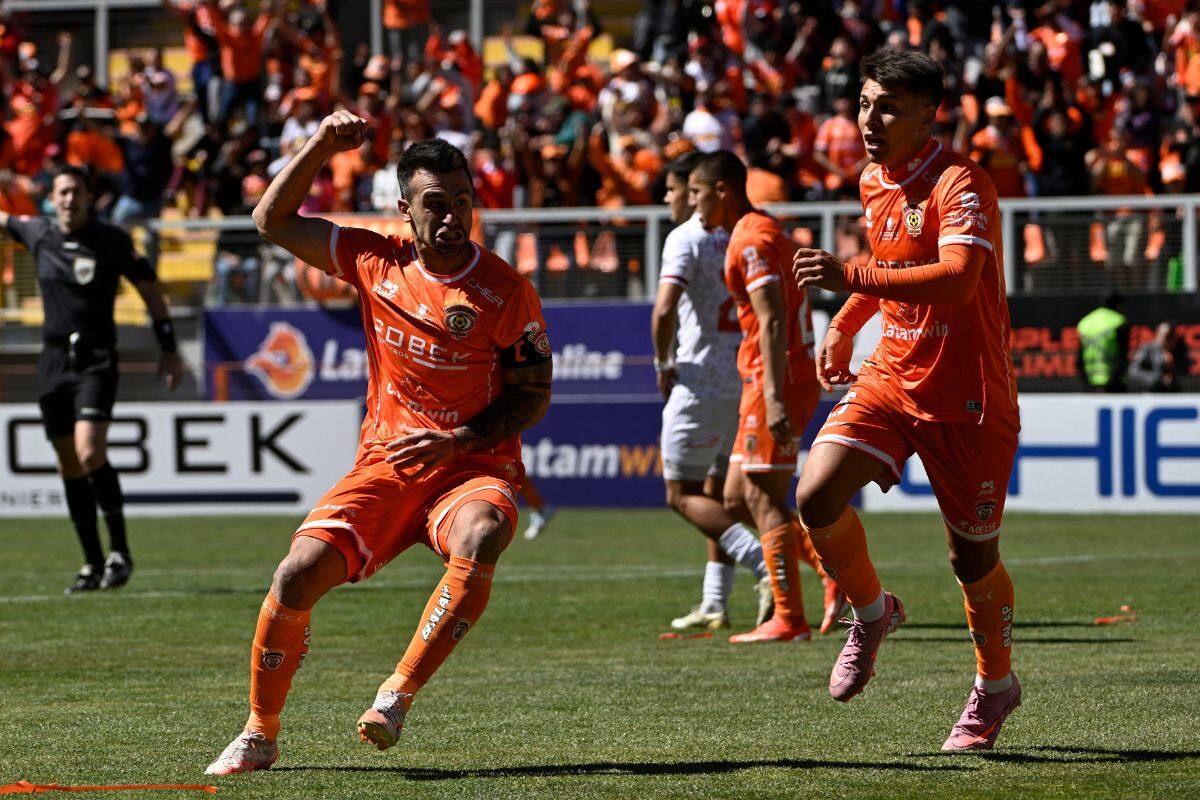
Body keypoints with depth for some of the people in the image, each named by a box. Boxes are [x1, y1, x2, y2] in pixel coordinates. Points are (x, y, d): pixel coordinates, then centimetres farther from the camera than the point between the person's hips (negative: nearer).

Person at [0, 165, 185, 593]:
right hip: (54, 360, 4)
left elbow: (150, 289, 3)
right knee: (69, 466, 5)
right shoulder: (37, 233, 5)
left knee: (90, 453, -21)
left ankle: (119, 553, -12)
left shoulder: (111, 240, -4)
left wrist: (169, 350, 0)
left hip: (96, 360, -4)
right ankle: (93, 563, 14)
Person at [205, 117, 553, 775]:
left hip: (474, 469, -3)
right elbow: (272, 221, 9)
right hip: (384, 467, 3)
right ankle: (260, 734, 3)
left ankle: (397, 695, -27)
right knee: (299, 573, -17)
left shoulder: (506, 291, -7)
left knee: (479, 540, -38)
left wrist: (457, 440, -14)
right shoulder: (377, 263, 2)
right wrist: (320, 146, -4)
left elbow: (533, 396, 0)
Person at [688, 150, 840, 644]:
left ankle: (789, 619, -6)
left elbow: (773, 321, -23)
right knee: (738, 497, 12)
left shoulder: (751, 240, -14)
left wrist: (774, 396, -28)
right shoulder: (763, 231, 18)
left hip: (775, 380, -10)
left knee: (764, 499, -7)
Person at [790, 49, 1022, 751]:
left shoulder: (961, 185, -18)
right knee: (817, 496, -16)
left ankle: (996, 684, 29)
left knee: (973, 556, 4)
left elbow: (958, 278, -35)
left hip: (966, 396, -6)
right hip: (889, 378, 6)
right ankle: (871, 613, 11)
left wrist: (854, 278, -42)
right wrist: (845, 327, 20)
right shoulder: (876, 183, 8)